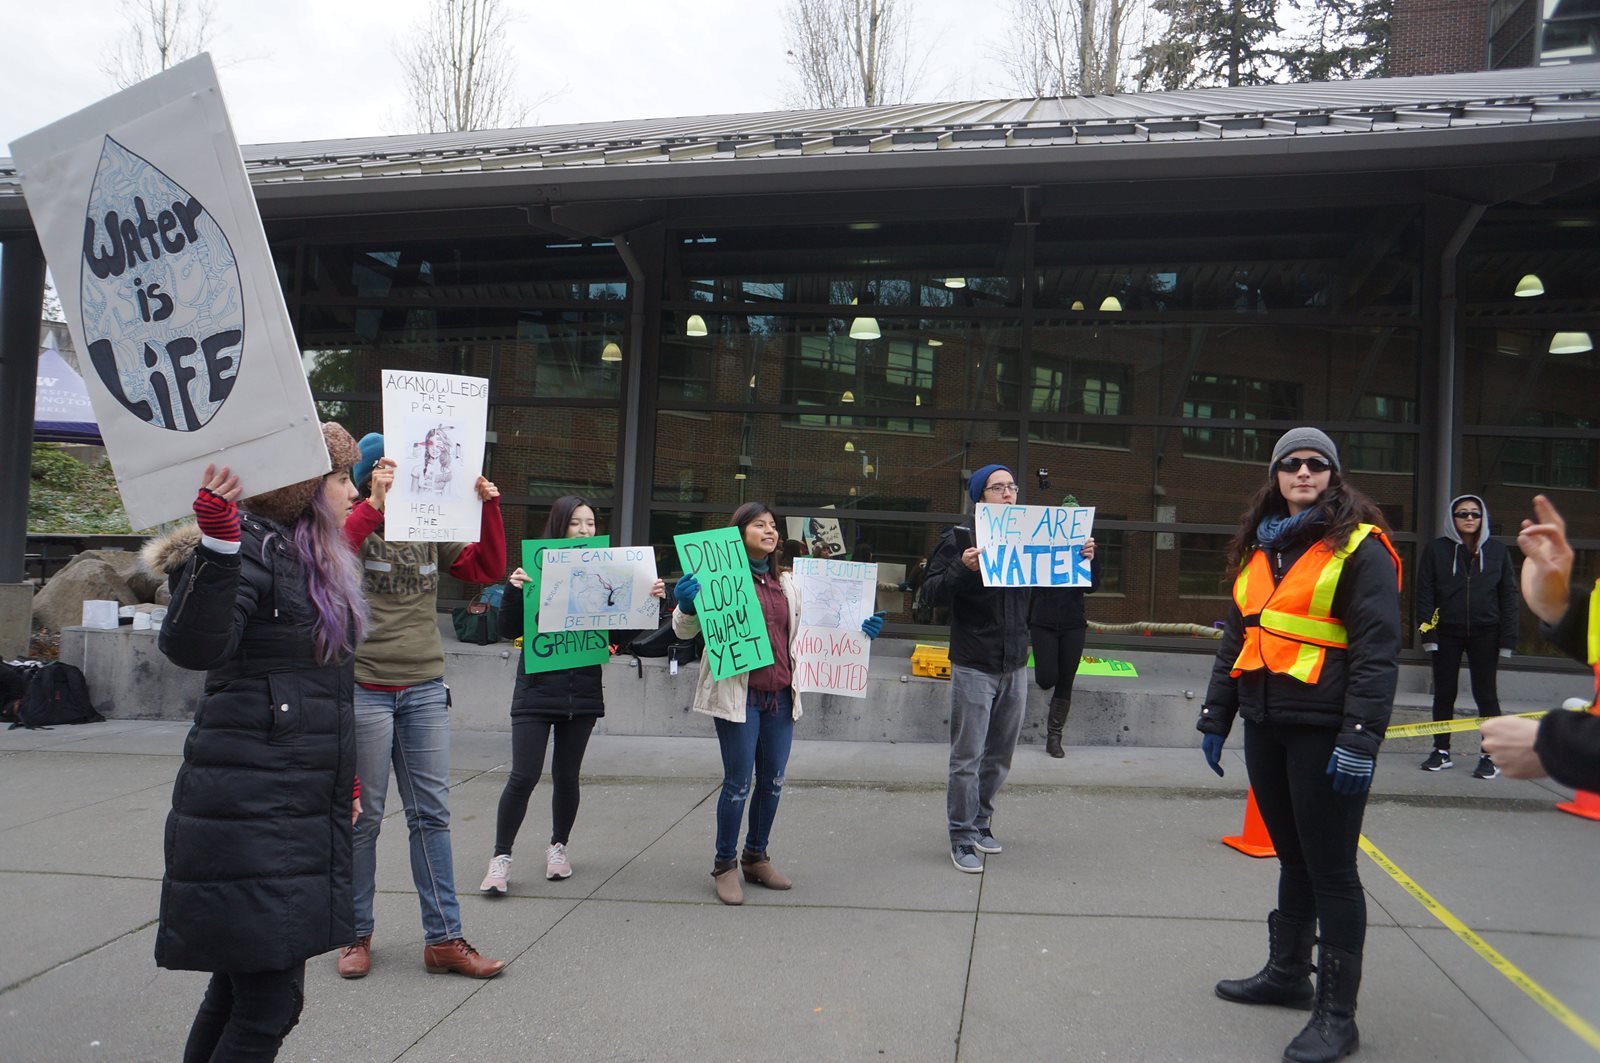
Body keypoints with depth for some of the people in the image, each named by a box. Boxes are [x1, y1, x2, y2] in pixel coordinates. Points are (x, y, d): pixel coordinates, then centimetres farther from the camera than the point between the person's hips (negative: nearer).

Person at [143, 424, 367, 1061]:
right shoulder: (254, 548, -12)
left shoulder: (318, 561, 17)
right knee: (270, 998, -7)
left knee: (241, 984, 16)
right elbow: (193, 647, -28)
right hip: (252, 812, -9)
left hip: (305, 811, 9)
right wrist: (218, 546, -40)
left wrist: (342, 782, 28)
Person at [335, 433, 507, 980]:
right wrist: (375, 504, -27)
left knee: (432, 815, 6)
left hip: (426, 689, 4)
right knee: (363, 815, 5)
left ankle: (443, 939, 12)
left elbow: (488, 569, 8)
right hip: (363, 688, -4)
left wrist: (489, 507, -3)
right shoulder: (350, 526, -2)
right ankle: (357, 934, 21)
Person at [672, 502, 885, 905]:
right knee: (738, 782, -2)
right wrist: (686, 605, -28)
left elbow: (806, 633, 22)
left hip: (781, 694, 6)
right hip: (738, 694, -6)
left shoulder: (788, 584, 16)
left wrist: (857, 631, 9)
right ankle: (725, 865, 14)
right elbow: (685, 631, -5)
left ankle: (756, 857, 28)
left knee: (773, 780, 11)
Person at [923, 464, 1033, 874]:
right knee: (967, 757, -2)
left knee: (1000, 755, 14)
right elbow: (932, 592, -12)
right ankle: (962, 837, 9)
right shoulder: (958, 539, -5)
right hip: (974, 667, -5)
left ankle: (981, 820, 30)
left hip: (1015, 666, 5)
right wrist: (963, 569, -29)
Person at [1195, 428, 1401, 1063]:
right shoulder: (1260, 549, 15)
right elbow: (1236, 640, 19)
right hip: (1266, 725, 7)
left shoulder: (1359, 548, -6)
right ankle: (1288, 974, 32)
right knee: (1293, 857, 18)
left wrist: (1360, 737, -19)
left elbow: (1377, 652, -12)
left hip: (1324, 732, -6)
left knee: (1330, 869, 0)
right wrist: (1214, 719, 18)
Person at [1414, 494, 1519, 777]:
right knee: (1444, 693, 8)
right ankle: (1441, 751, 19)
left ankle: (1492, 756, 11)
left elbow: (1508, 595, 4)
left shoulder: (1497, 551, 3)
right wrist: (1428, 633, -8)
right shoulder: (1437, 549, 0)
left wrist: (1507, 638, -2)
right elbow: (1425, 592, -1)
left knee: (1485, 694, 3)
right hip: (1447, 633, 0)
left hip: (1484, 634, 0)